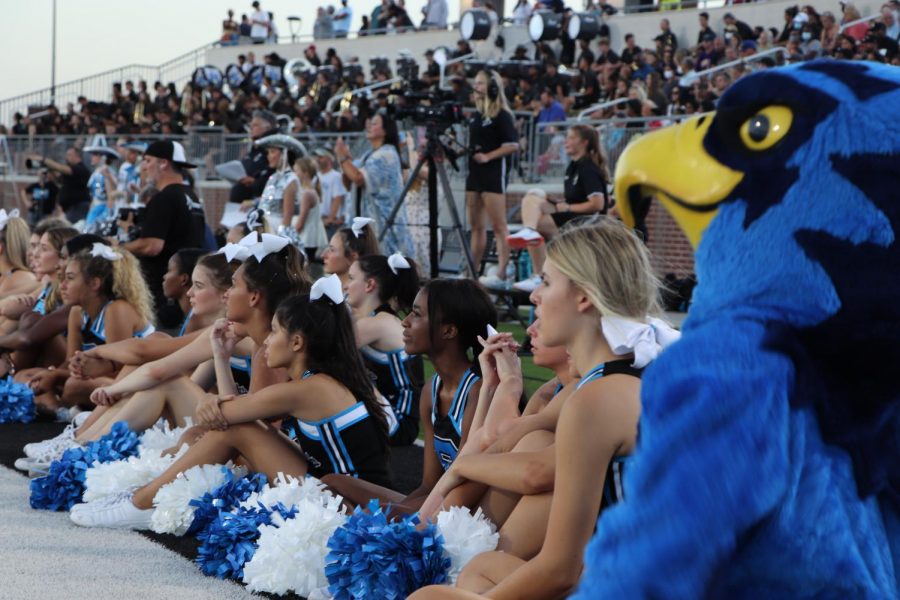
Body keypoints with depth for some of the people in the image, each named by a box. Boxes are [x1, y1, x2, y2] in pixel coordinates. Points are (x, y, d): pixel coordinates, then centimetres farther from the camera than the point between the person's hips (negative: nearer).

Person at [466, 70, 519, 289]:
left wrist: (487, 157, -19)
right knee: (476, 226, 11)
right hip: (474, 172, 8)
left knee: (498, 226, -8)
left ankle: (502, 275, -10)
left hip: (493, 173, -8)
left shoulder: (501, 115, -7)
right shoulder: (475, 115, 15)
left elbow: (512, 145, -13)